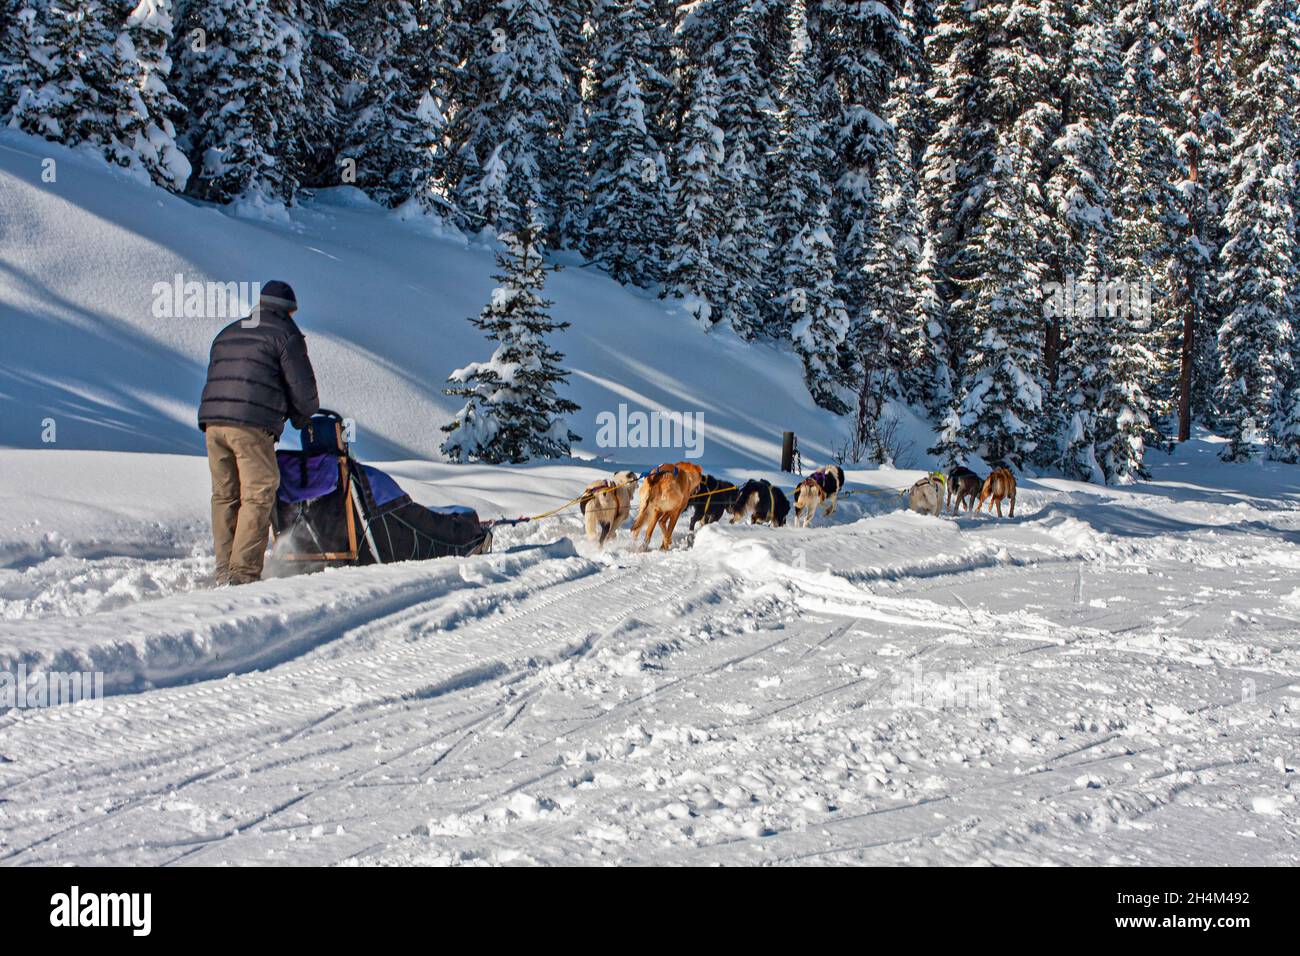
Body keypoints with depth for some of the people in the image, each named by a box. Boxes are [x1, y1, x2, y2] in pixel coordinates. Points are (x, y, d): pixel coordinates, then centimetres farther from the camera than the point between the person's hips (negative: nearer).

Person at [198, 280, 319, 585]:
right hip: (252, 425, -7)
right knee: (258, 495, -5)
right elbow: (302, 386, 0)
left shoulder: (227, 334, 27)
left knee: (224, 495, 11)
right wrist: (303, 417, 19)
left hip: (212, 421, 7)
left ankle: (224, 570, 11)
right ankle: (244, 572, -12)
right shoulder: (285, 334, 5)